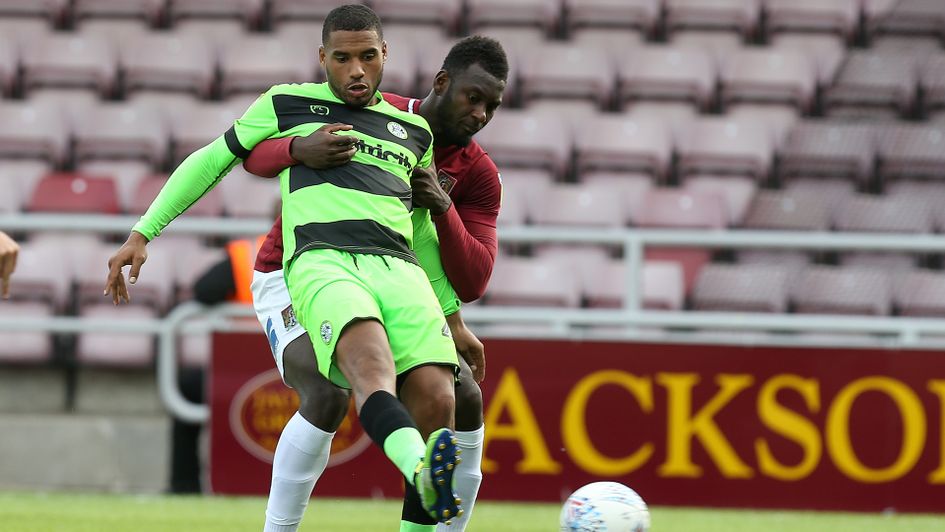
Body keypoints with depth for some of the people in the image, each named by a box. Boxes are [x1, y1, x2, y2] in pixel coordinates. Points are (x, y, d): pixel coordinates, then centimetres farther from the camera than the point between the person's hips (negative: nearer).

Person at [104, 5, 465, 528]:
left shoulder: (415, 132, 29)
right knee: (372, 368, -37)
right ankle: (425, 472, -66)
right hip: (321, 262, -4)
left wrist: (454, 319, 39)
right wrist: (141, 234, 22)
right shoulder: (288, 105, 21)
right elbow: (211, 161, 28)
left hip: (399, 269, 4)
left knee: (436, 403, -22)